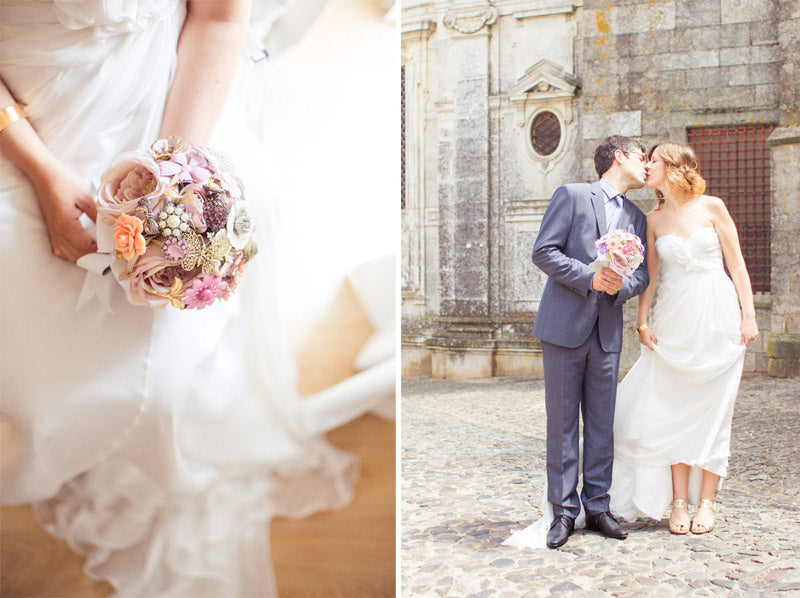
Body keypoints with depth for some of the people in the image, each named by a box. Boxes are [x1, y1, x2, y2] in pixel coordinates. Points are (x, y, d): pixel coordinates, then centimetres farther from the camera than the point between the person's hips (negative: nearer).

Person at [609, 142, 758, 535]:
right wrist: (642, 320, -1)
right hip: (673, 321, 3)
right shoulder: (653, 219, 7)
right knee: (674, 411, 0)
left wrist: (749, 316, -6)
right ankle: (679, 502, 8)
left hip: (717, 318, -2)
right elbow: (651, 275, 9)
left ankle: (706, 502, 10)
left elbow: (736, 264, -1)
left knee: (713, 411, 1)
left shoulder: (712, 207, -1)